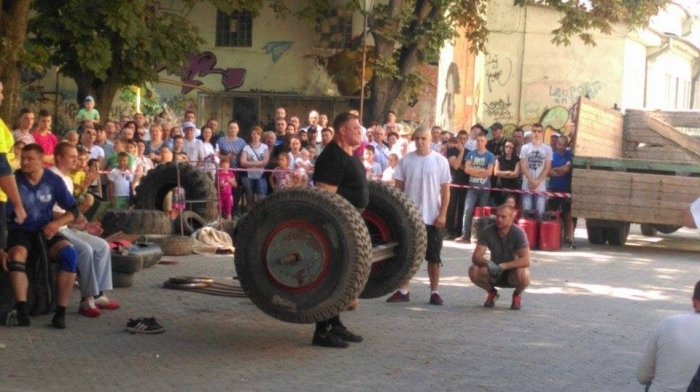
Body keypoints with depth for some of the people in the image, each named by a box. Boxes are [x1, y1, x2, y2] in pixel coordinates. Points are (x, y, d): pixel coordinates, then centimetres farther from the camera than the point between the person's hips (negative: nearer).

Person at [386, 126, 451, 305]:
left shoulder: (440, 161, -3)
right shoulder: (405, 160, 1)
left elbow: (445, 190, -3)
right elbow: (398, 187, 5)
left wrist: (442, 214, -8)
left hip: (432, 217, -2)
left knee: (434, 256, 6)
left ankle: (434, 292, 14)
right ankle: (403, 290, 15)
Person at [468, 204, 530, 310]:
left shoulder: (518, 233, -20)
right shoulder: (487, 231, -14)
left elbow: (525, 260, -27)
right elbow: (475, 257, -18)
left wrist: (503, 266, -36)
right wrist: (487, 263, -40)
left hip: (513, 270, -2)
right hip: (494, 272, 2)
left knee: (522, 275, -37)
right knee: (473, 271, -26)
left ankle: (517, 294, 1)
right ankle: (491, 292, 5)